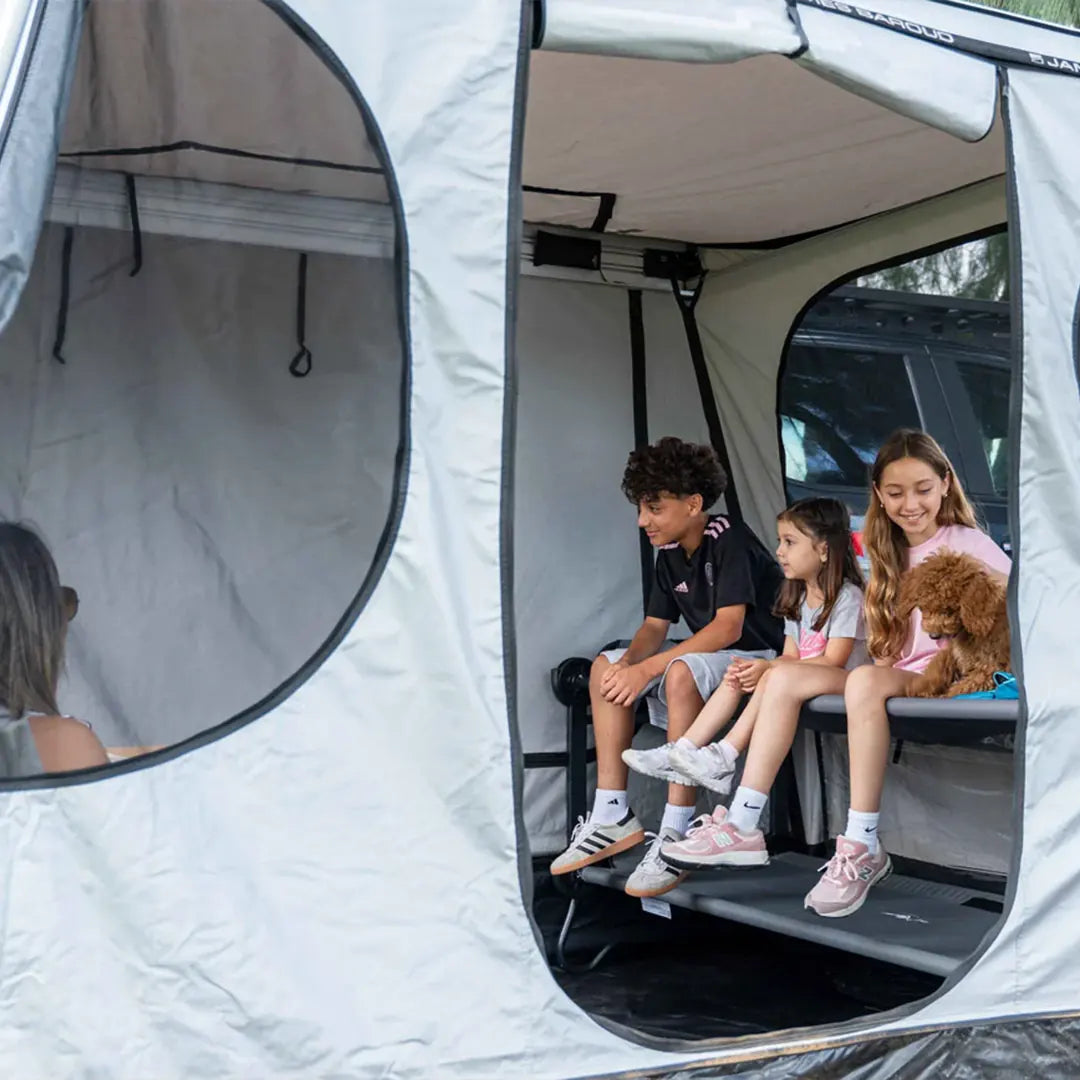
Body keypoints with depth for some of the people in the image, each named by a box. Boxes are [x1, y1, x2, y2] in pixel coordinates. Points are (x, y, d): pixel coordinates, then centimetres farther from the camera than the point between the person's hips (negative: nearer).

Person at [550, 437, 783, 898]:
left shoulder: (730, 541, -18)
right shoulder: (670, 554, 7)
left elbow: (728, 627, -27)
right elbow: (655, 626, 6)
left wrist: (648, 669, -30)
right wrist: (629, 661, -18)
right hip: (705, 658, 9)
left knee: (682, 671, -37)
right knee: (606, 665, -2)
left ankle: (676, 835, -35)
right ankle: (612, 816, -5)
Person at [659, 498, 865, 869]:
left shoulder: (847, 596, -7)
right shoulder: (797, 598, 20)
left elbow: (834, 661, -17)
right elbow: (791, 656, 11)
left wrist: (769, 668, -24)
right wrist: (756, 671, -11)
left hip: (840, 684, -9)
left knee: (781, 679, -37)